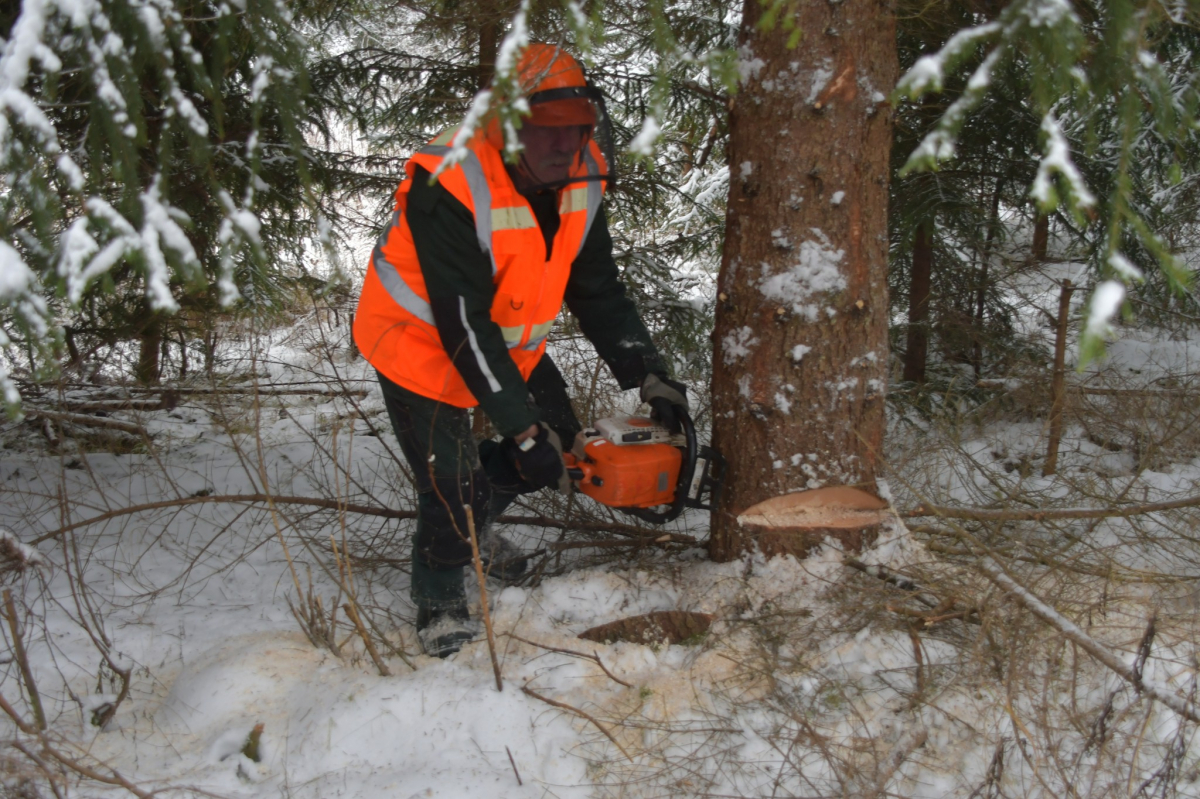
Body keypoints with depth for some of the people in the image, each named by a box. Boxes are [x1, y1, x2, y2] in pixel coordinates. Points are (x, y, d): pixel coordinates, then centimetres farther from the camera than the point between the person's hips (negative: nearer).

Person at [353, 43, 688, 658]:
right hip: (420, 340, -7)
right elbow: (463, 327, -34)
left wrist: (646, 374, -15)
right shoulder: (450, 187, -35)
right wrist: (522, 430, -33)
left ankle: (471, 524, 36)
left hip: (508, 339, 7)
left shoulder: (580, 179, -13)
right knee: (454, 480, -9)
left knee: (560, 443, 10)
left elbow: (598, 290, -5)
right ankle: (439, 601, 20)